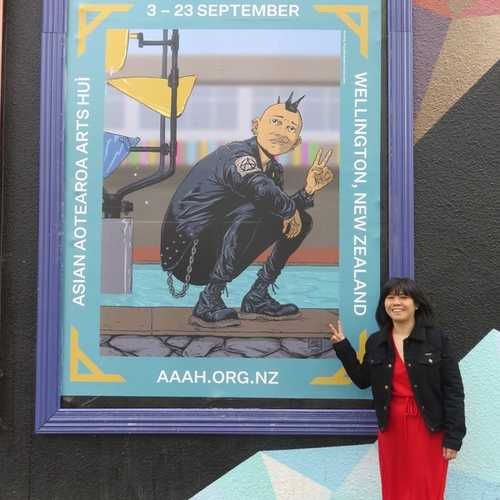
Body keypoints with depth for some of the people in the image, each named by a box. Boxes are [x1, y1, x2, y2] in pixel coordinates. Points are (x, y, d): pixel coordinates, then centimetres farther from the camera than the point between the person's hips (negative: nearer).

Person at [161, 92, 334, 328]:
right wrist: (289, 209, -22)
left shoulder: (274, 169, 9)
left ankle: (257, 298, 9)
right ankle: (208, 303, -26)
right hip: (186, 255, -9)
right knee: (251, 209, -34)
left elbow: (288, 217, 9)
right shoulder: (236, 155, -19)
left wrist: (308, 190, -5)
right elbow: (261, 189, -40)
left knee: (303, 220, 9)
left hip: (216, 251, 9)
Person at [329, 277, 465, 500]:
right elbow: (363, 380, 10)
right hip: (391, 428, 4)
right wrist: (342, 347, 4)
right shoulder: (375, 342, 5)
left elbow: (454, 390, -7)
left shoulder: (437, 338, -7)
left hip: (429, 428, -3)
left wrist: (453, 437, -10)